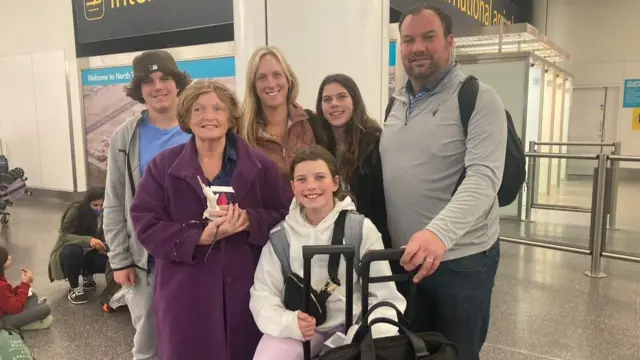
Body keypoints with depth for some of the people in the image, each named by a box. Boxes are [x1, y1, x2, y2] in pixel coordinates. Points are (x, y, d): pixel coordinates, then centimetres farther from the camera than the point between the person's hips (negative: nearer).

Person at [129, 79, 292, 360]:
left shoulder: (260, 166, 3)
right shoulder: (163, 166, 3)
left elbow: (285, 217, 1)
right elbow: (146, 225, -3)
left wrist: (248, 220, -19)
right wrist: (200, 237, -17)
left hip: (245, 288, 1)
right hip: (186, 291, 0)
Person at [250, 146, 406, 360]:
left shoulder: (361, 228, -3)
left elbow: (385, 296, -2)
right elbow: (263, 294, -1)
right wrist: (289, 322, -21)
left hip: (351, 325, 0)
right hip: (298, 327, 1)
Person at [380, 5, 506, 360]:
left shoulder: (479, 99, -12)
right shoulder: (397, 104, 8)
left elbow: (484, 177, -24)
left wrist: (439, 232, -40)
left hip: (461, 259, -5)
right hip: (404, 256, 6)